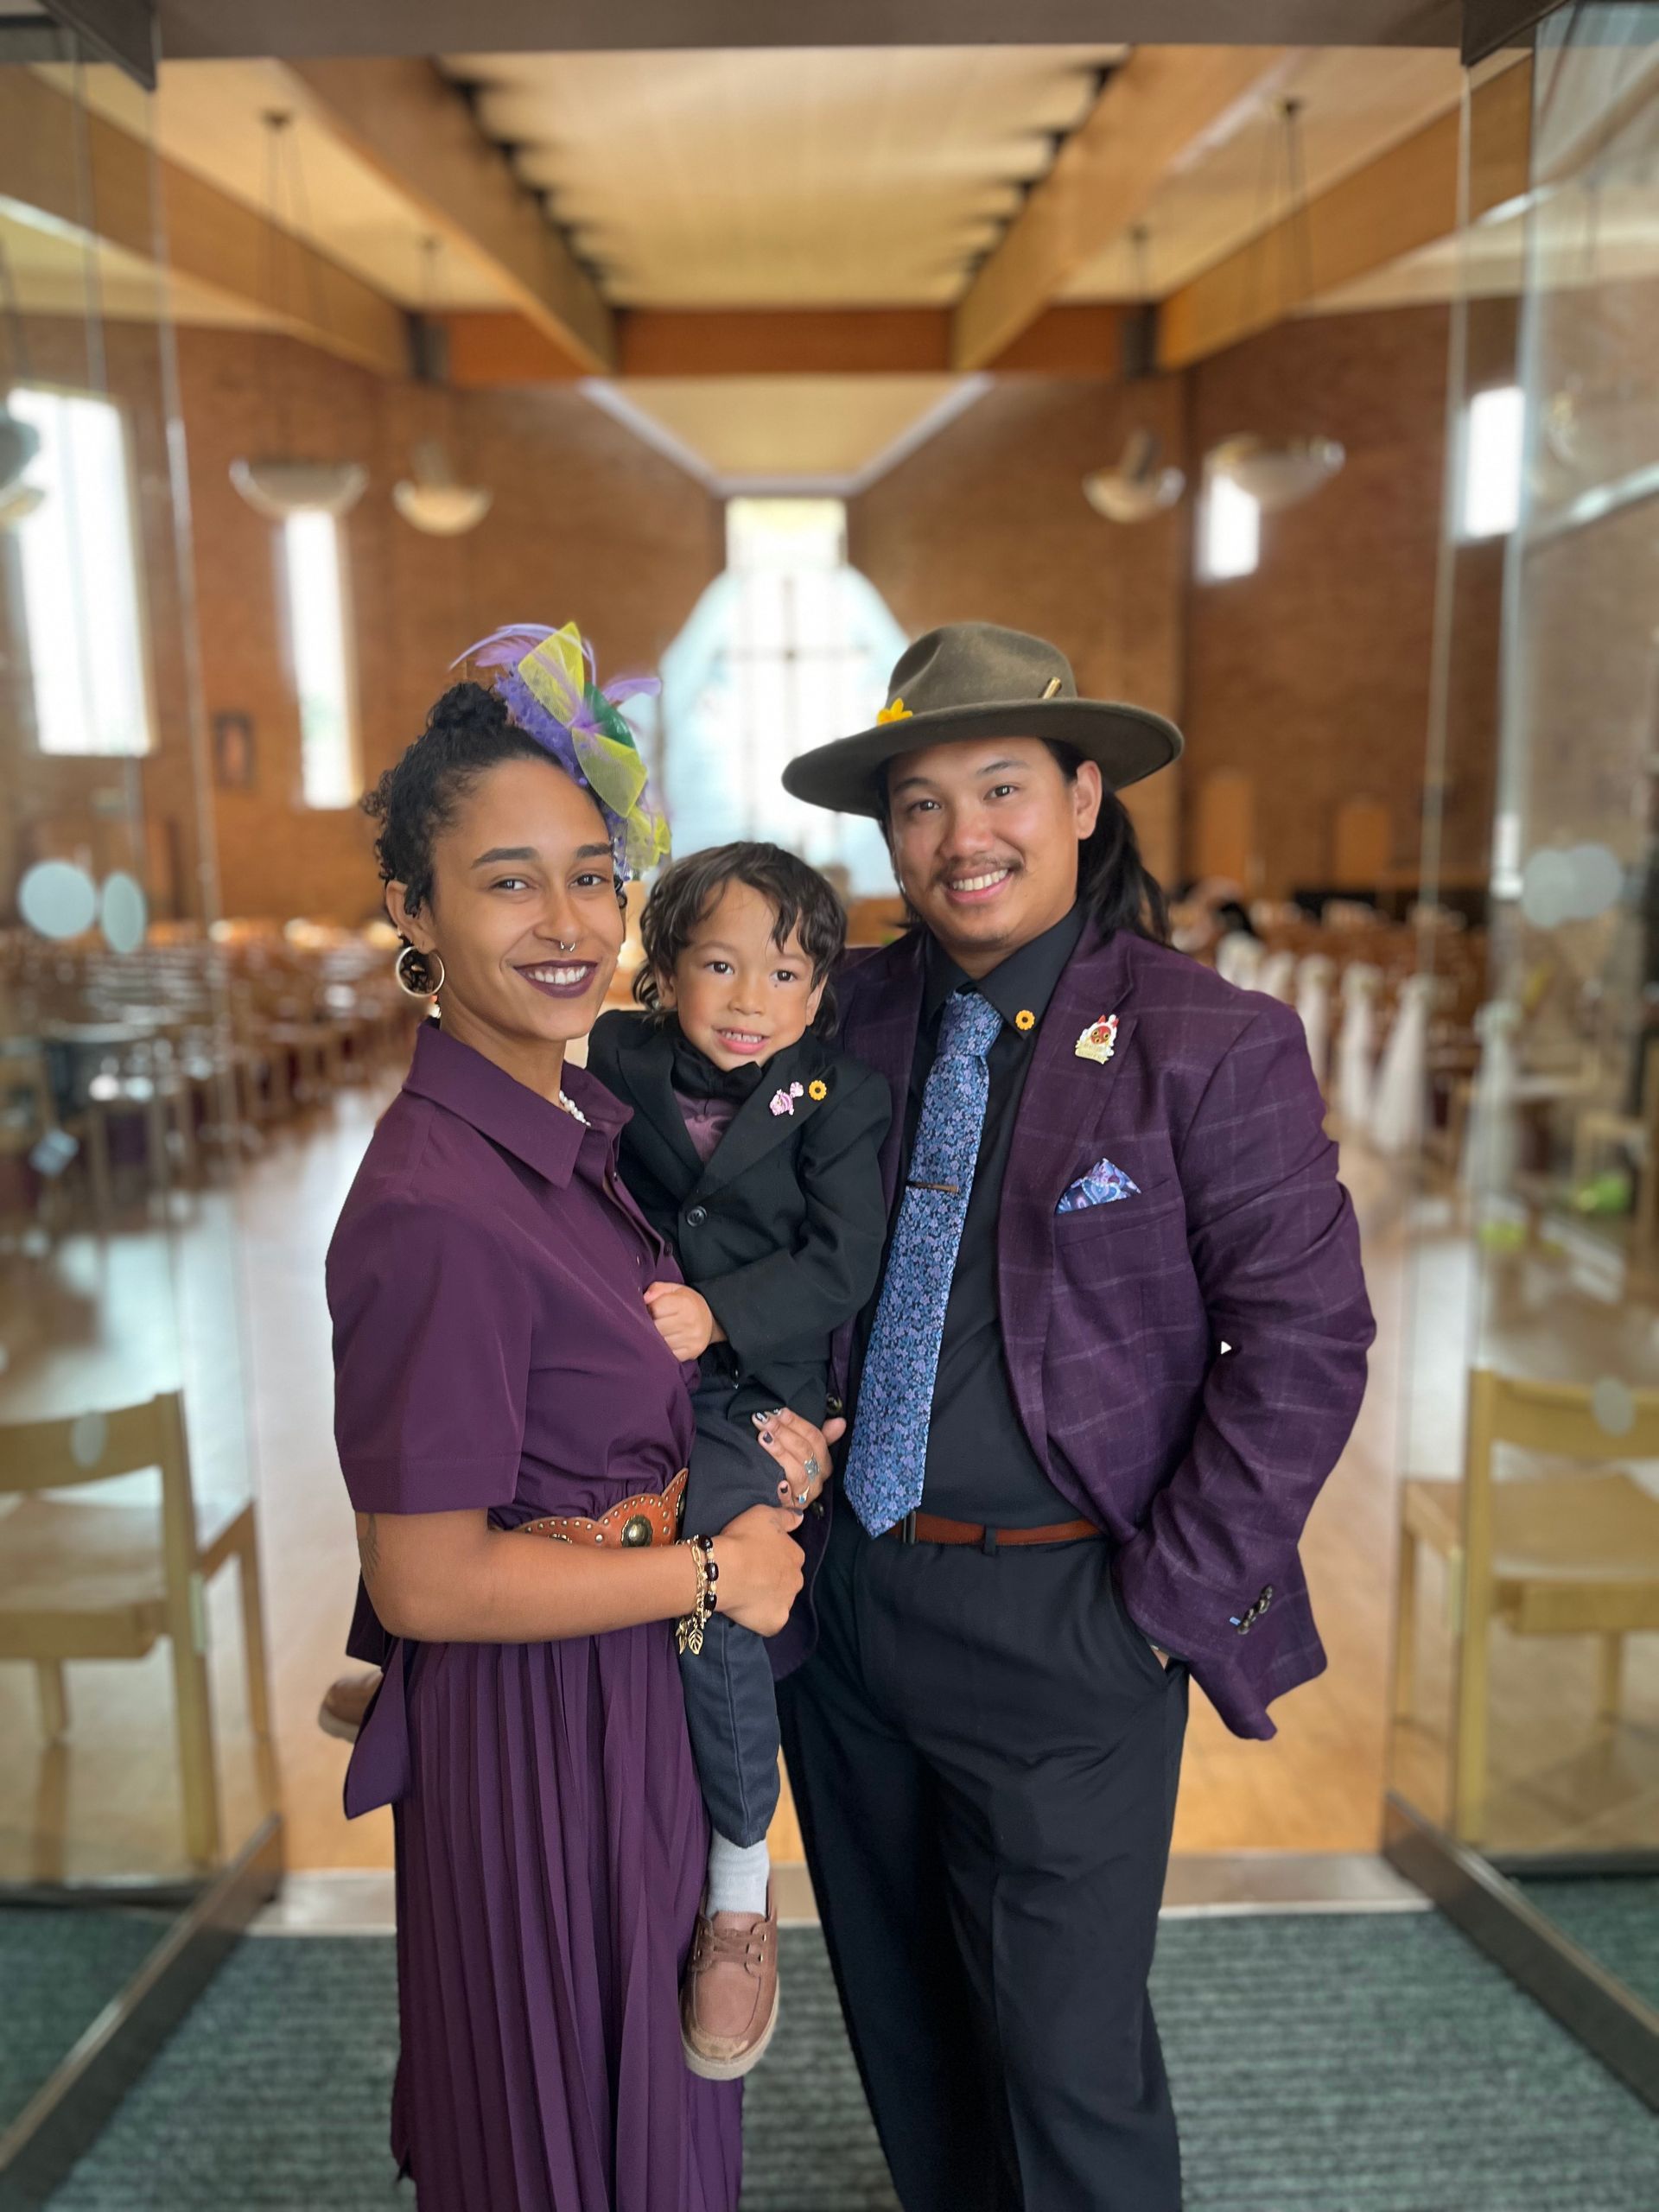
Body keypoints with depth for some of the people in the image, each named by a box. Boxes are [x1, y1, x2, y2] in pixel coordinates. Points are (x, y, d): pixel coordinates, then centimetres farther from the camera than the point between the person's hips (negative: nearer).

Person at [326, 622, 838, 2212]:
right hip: (533, 1735, -8)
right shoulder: (437, 1208, -28)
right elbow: (427, 1582, -23)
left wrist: (752, 1436, -5)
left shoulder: (588, 1115, -1)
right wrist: (711, 1570, -16)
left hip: (646, 1701, 8)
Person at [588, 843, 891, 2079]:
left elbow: (843, 1265, -9)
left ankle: (741, 1892, 2)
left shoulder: (841, 1100, -1)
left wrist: (721, 1315, -22)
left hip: (756, 1399, -3)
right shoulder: (613, 1064, 5)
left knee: (714, 1604, -22)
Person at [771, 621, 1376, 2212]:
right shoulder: (852, 1015, 1)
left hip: (1056, 1621, -5)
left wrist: (1170, 1598, -12)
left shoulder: (1212, 1046, -13)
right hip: (839, 1592, 5)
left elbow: (1304, 1338, -12)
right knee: (900, 2020, 24)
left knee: (1064, 2050, 11)